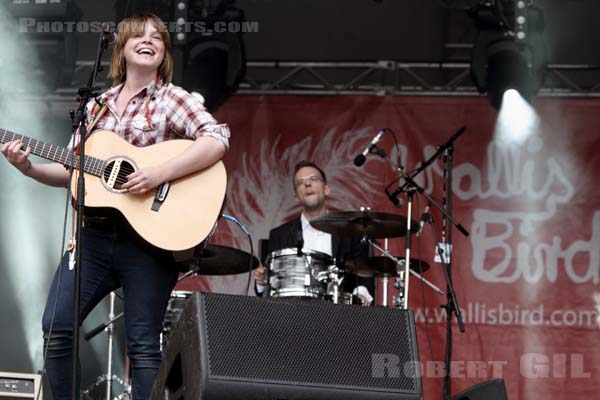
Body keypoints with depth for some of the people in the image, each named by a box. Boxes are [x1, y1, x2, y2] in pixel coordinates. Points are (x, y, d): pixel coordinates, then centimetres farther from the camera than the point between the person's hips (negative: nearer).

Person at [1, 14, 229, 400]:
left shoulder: (174, 99, 0)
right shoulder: (97, 105, 15)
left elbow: (217, 140, -17)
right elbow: (72, 171, 17)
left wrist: (160, 173, -25)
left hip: (150, 235, -5)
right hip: (95, 233, 5)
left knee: (143, 345, -3)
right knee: (56, 327, -2)